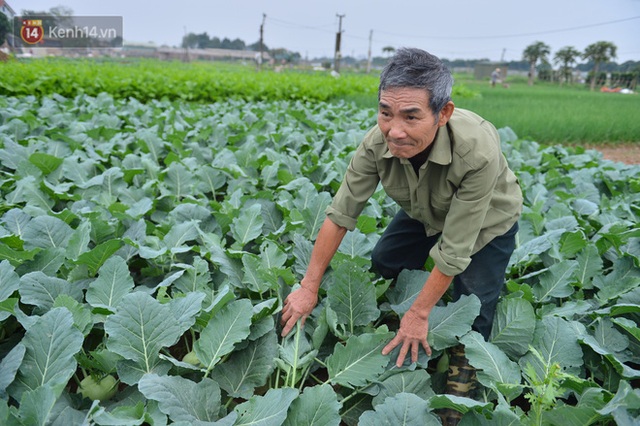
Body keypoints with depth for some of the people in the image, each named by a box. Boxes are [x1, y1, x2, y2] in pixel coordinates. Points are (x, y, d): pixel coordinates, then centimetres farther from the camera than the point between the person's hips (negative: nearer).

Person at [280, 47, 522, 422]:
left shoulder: (478, 151, -43)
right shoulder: (378, 142, -31)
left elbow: (454, 250, -35)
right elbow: (341, 214, -22)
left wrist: (419, 314, -25)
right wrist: (309, 288, -19)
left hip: (484, 223, -4)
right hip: (424, 214, 4)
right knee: (383, 266, 6)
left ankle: (463, 374, 29)